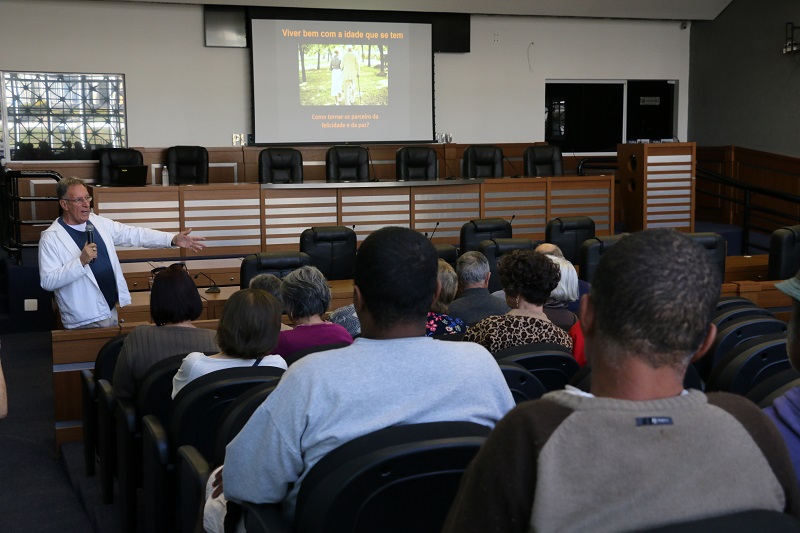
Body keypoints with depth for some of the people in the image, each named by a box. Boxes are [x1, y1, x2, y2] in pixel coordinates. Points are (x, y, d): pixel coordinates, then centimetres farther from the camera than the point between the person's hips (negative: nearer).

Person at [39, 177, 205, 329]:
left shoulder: (98, 222, 6)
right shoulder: (51, 238, -11)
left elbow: (134, 234, 4)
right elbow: (47, 282, -17)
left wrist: (173, 239, -6)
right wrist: (81, 261, -26)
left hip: (111, 310, 6)